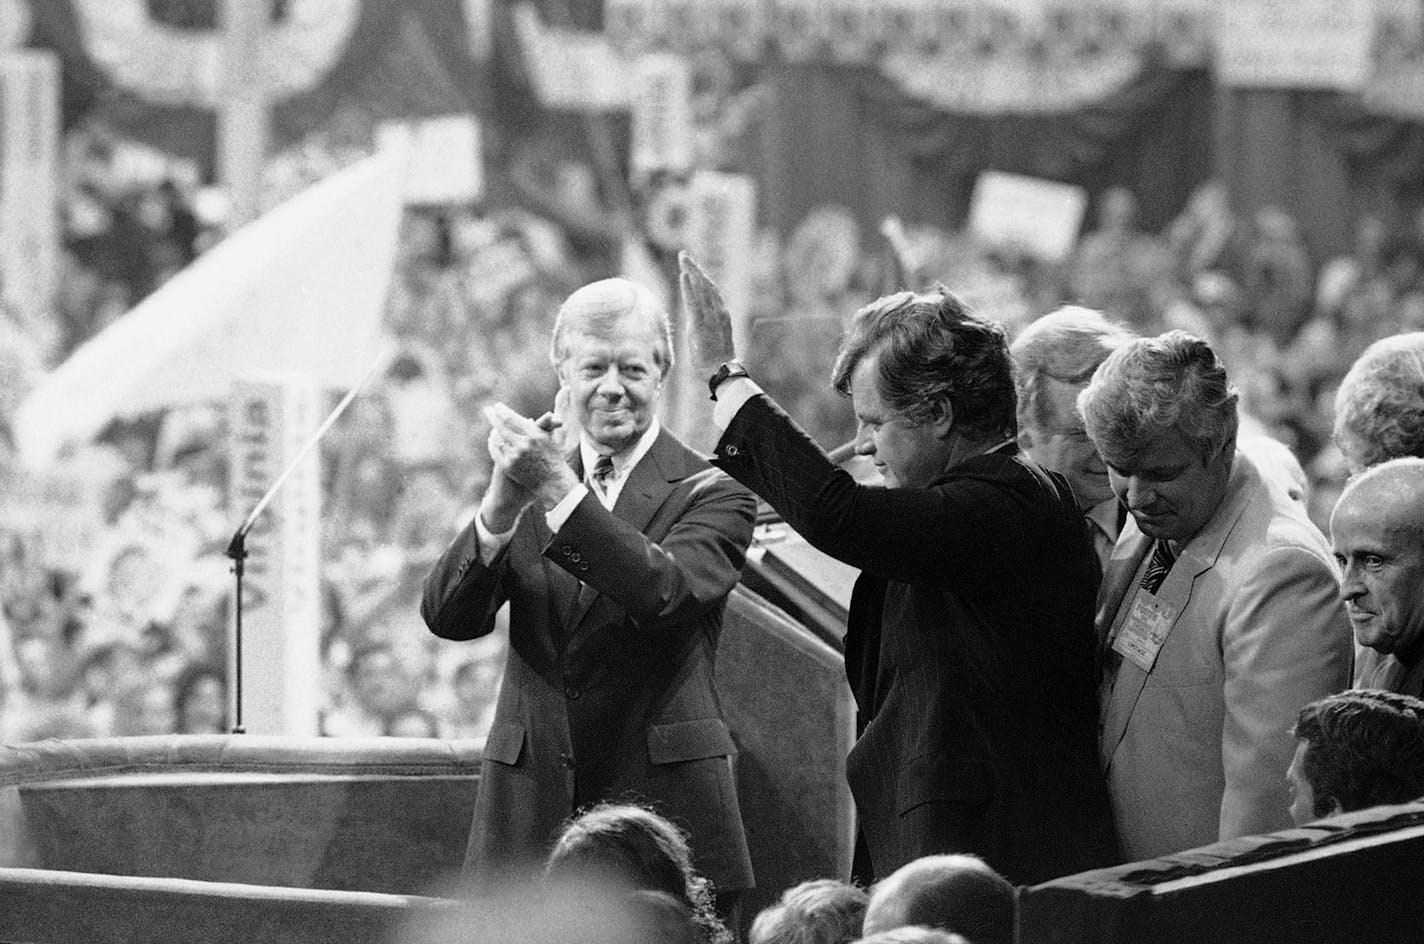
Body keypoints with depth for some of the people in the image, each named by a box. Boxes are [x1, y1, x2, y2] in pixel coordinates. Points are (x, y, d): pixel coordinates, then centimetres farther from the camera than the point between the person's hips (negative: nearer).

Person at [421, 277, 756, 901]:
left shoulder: (710, 493, 0)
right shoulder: (530, 485, 12)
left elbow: (667, 593, -20)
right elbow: (446, 617, -3)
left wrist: (559, 492, -25)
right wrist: (502, 504, -20)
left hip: (664, 804, -3)